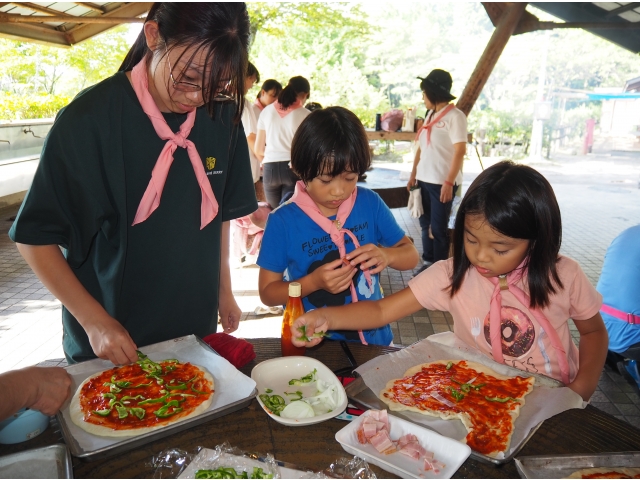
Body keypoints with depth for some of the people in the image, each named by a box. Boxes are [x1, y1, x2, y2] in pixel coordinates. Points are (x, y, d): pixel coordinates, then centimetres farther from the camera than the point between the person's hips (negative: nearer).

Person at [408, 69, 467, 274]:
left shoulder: (454, 116, -10)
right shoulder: (430, 115, 13)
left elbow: (460, 151, -16)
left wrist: (449, 182, -22)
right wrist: (413, 174, 15)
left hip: (442, 182, -8)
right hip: (424, 179, 8)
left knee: (438, 227, 1)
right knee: (426, 224, 14)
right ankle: (428, 262, 27)